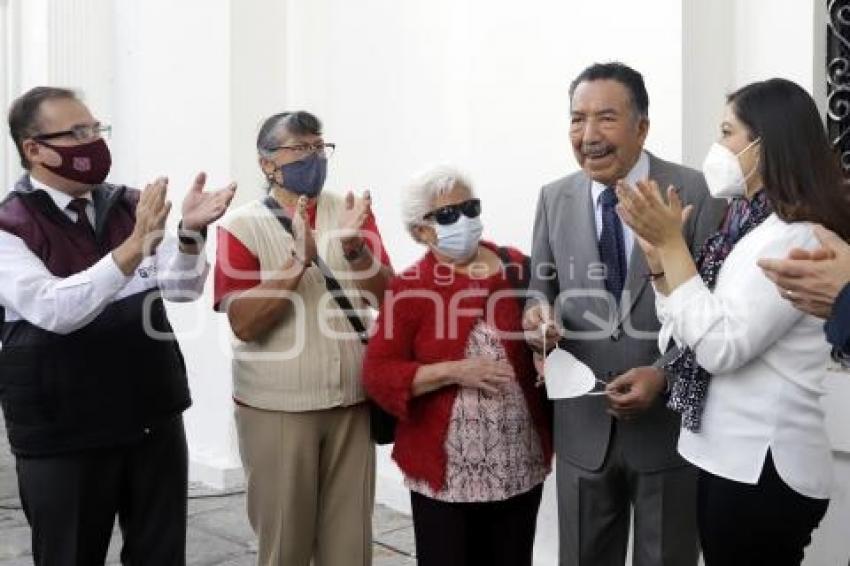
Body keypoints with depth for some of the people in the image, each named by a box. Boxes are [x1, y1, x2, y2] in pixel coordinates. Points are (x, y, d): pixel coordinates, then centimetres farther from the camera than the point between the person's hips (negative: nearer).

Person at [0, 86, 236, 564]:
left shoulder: (130, 206, 5)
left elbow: (183, 287, -3)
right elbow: (53, 310, -24)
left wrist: (190, 232, -23)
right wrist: (133, 247, -32)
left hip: (153, 418, 4)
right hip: (63, 435, -4)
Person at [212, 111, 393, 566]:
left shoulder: (353, 211, 5)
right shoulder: (242, 224, -6)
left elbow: (384, 295, -2)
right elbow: (244, 323, -14)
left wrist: (353, 247, -20)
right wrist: (300, 260, -25)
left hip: (351, 402, 3)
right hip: (276, 407, -3)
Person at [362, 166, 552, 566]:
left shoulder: (518, 269, 2)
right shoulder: (410, 288, -6)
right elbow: (378, 375, -8)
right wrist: (453, 372, -19)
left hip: (520, 465, 3)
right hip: (445, 472, -3)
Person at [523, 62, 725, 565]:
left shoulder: (697, 193, -10)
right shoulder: (555, 199, 2)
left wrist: (664, 374, -20)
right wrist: (539, 315, -13)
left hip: (671, 422, -3)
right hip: (583, 426, 3)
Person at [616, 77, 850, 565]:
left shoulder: (796, 237, -17)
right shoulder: (748, 226, 11)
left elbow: (720, 347, -24)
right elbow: (689, 335, 8)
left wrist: (672, 242, -19)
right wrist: (657, 252, -3)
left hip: (763, 469, -9)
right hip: (731, 458, 9)